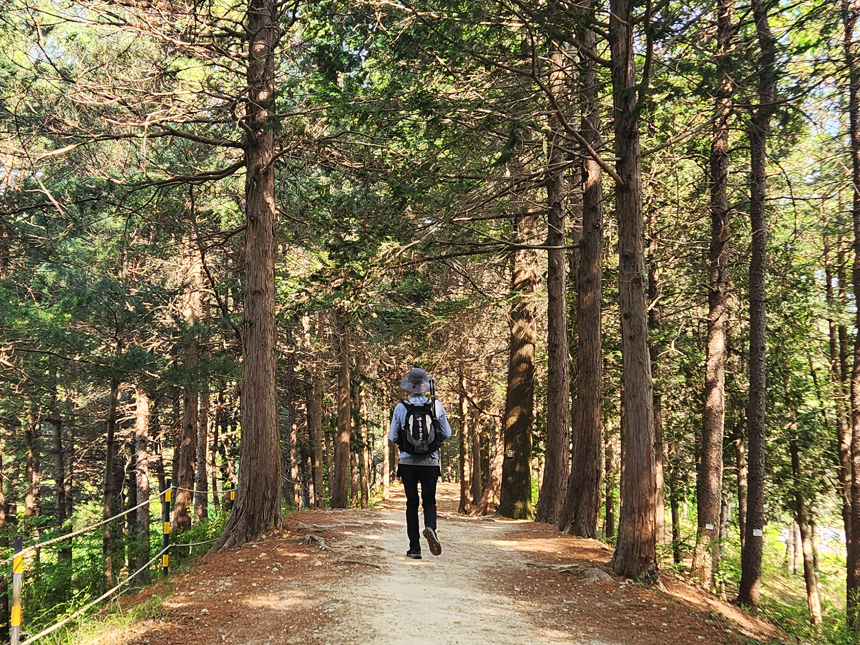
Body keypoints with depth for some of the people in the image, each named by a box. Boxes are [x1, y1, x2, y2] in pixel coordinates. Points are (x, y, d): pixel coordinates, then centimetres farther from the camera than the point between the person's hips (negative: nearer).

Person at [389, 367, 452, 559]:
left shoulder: (400, 408, -6)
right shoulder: (436, 405, -5)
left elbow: (392, 437, -2)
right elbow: (446, 434, 2)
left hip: (408, 462, 0)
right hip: (430, 462, 0)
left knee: (412, 503, 9)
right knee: (429, 501, 13)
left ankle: (415, 548, 7)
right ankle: (430, 527, -18)